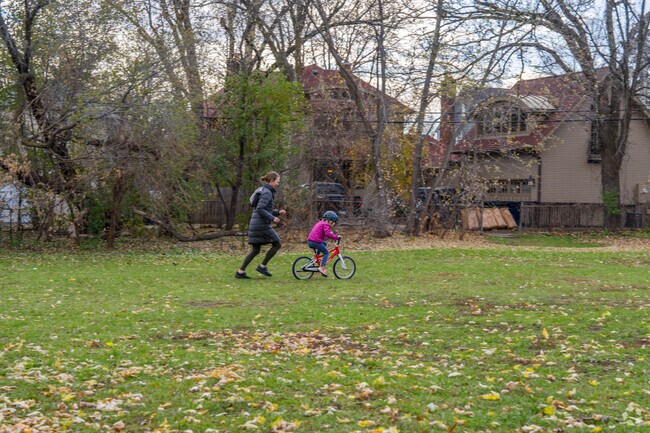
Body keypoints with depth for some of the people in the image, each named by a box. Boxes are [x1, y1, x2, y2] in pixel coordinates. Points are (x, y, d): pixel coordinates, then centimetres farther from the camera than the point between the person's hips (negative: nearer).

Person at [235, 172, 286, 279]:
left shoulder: (266, 192, 18)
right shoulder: (267, 193, -12)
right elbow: (260, 209, -22)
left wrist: (278, 212, 14)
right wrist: (272, 218, -17)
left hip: (255, 225, 10)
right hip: (261, 225, -10)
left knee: (255, 250, 11)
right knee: (277, 244, 0)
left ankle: (240, 272, 8)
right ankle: (262, 266, 3)